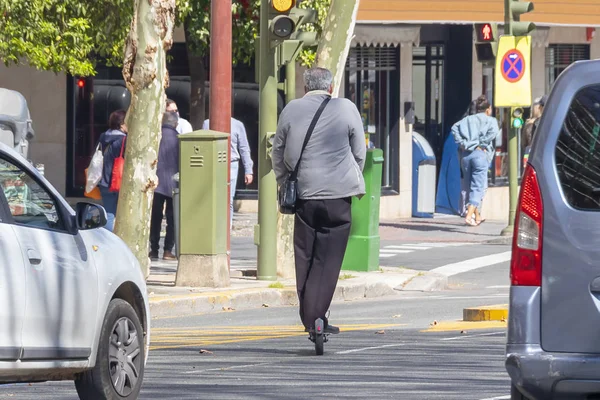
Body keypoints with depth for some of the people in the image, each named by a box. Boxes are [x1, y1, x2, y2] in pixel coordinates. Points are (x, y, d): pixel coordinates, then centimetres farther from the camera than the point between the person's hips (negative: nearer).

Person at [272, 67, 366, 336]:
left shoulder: (291, 110, 3)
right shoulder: (346, 109, -1)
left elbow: (278, 154, 10)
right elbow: (360, 153, 6)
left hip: (303, 194, 2)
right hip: (338, 194, -2)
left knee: (305, 259, 12)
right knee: (328, 260, 1)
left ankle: (308, 317, 16)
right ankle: (317, 317, -8)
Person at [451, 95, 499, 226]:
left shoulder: (467, 119, 19)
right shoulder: (490, 120, 6)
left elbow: (455, 128, 4)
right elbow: (493, 132, -14)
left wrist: (461, 143, 2)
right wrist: (481, 144, -6)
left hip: (466, 155, 4)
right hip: (480, 154, -4)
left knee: (472, 186, 15)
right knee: (478, 187, -5)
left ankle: (478, 216, 22)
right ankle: (469, 216, -19)